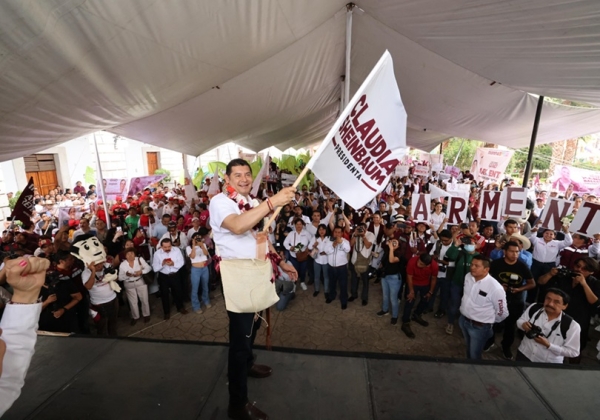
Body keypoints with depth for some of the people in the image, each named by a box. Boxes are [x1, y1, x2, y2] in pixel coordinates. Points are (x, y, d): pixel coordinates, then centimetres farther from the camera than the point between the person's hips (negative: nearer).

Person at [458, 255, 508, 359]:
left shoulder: (495, 288, -27)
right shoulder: (468, 276, -8)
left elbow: (502, 313, -14)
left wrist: (489, 321, 0)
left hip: (479, 327, -6)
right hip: (463, 320, 6)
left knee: (474, 355, 13)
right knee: (469, 349, 29)